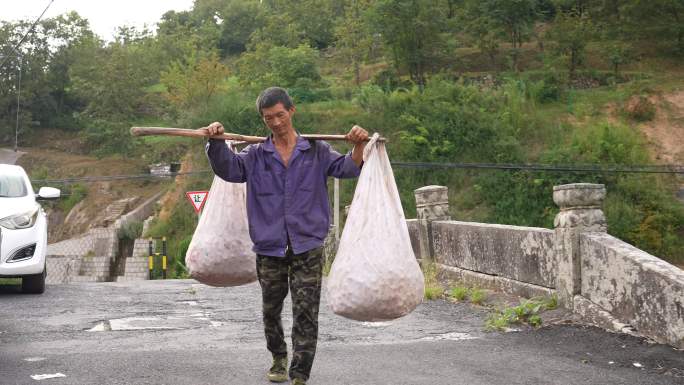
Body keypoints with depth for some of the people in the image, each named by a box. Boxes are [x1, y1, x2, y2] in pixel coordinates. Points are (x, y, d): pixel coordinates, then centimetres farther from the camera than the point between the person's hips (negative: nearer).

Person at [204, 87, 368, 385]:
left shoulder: (316, 151, 6)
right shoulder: (256, 155, 5)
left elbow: (347, 168, -4)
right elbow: (227, 168, -9)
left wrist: (358, 147, -24)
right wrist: (217, 141, -27)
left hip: (307, 247, -1)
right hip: (269, 248, 2)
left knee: (306, 313, -7)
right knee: (271, 310, 15)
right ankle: (279, 358, 39)